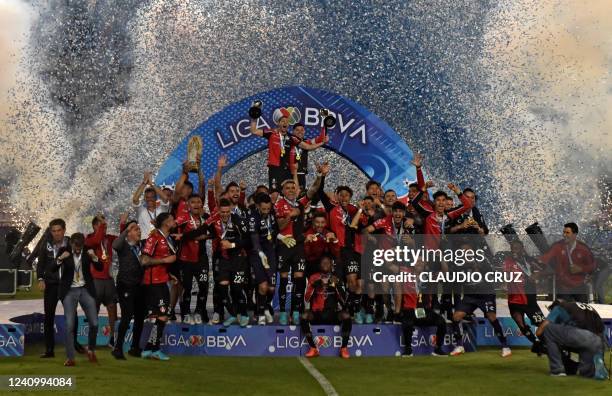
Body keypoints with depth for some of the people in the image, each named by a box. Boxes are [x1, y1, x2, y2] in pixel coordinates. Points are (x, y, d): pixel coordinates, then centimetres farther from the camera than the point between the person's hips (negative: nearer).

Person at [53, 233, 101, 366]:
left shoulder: (87, 251, -2)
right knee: (69, 325, -6)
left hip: (86, 290, 1)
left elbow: (100, 268, -5)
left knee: (94, 323, 0)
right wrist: (60, 259, -27)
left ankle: (91, 349, 24)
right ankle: (70, 357, 2)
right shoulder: (64, 251, -5)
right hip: (69, 291, -1)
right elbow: (53, 269, -9)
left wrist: (94, 257, -23)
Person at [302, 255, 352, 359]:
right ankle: (313, 348, -20)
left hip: (333, 314, 0)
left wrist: (337, 286, -14)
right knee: (304, 317, -29)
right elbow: (306, 299, -2)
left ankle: (344, 348, -15)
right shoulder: (314, 278, 6)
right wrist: (314, 286, -16)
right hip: (317, 314, 0)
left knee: (346, 316, -29)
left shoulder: (336, 279, 7)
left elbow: (344, 300, -2)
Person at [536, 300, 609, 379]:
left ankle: (557, 370, 8)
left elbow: (539, 331, 15)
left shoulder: (559, 307, 20)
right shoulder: (588, 308, 36)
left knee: (548, 329, 13)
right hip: (600, 343, 7)